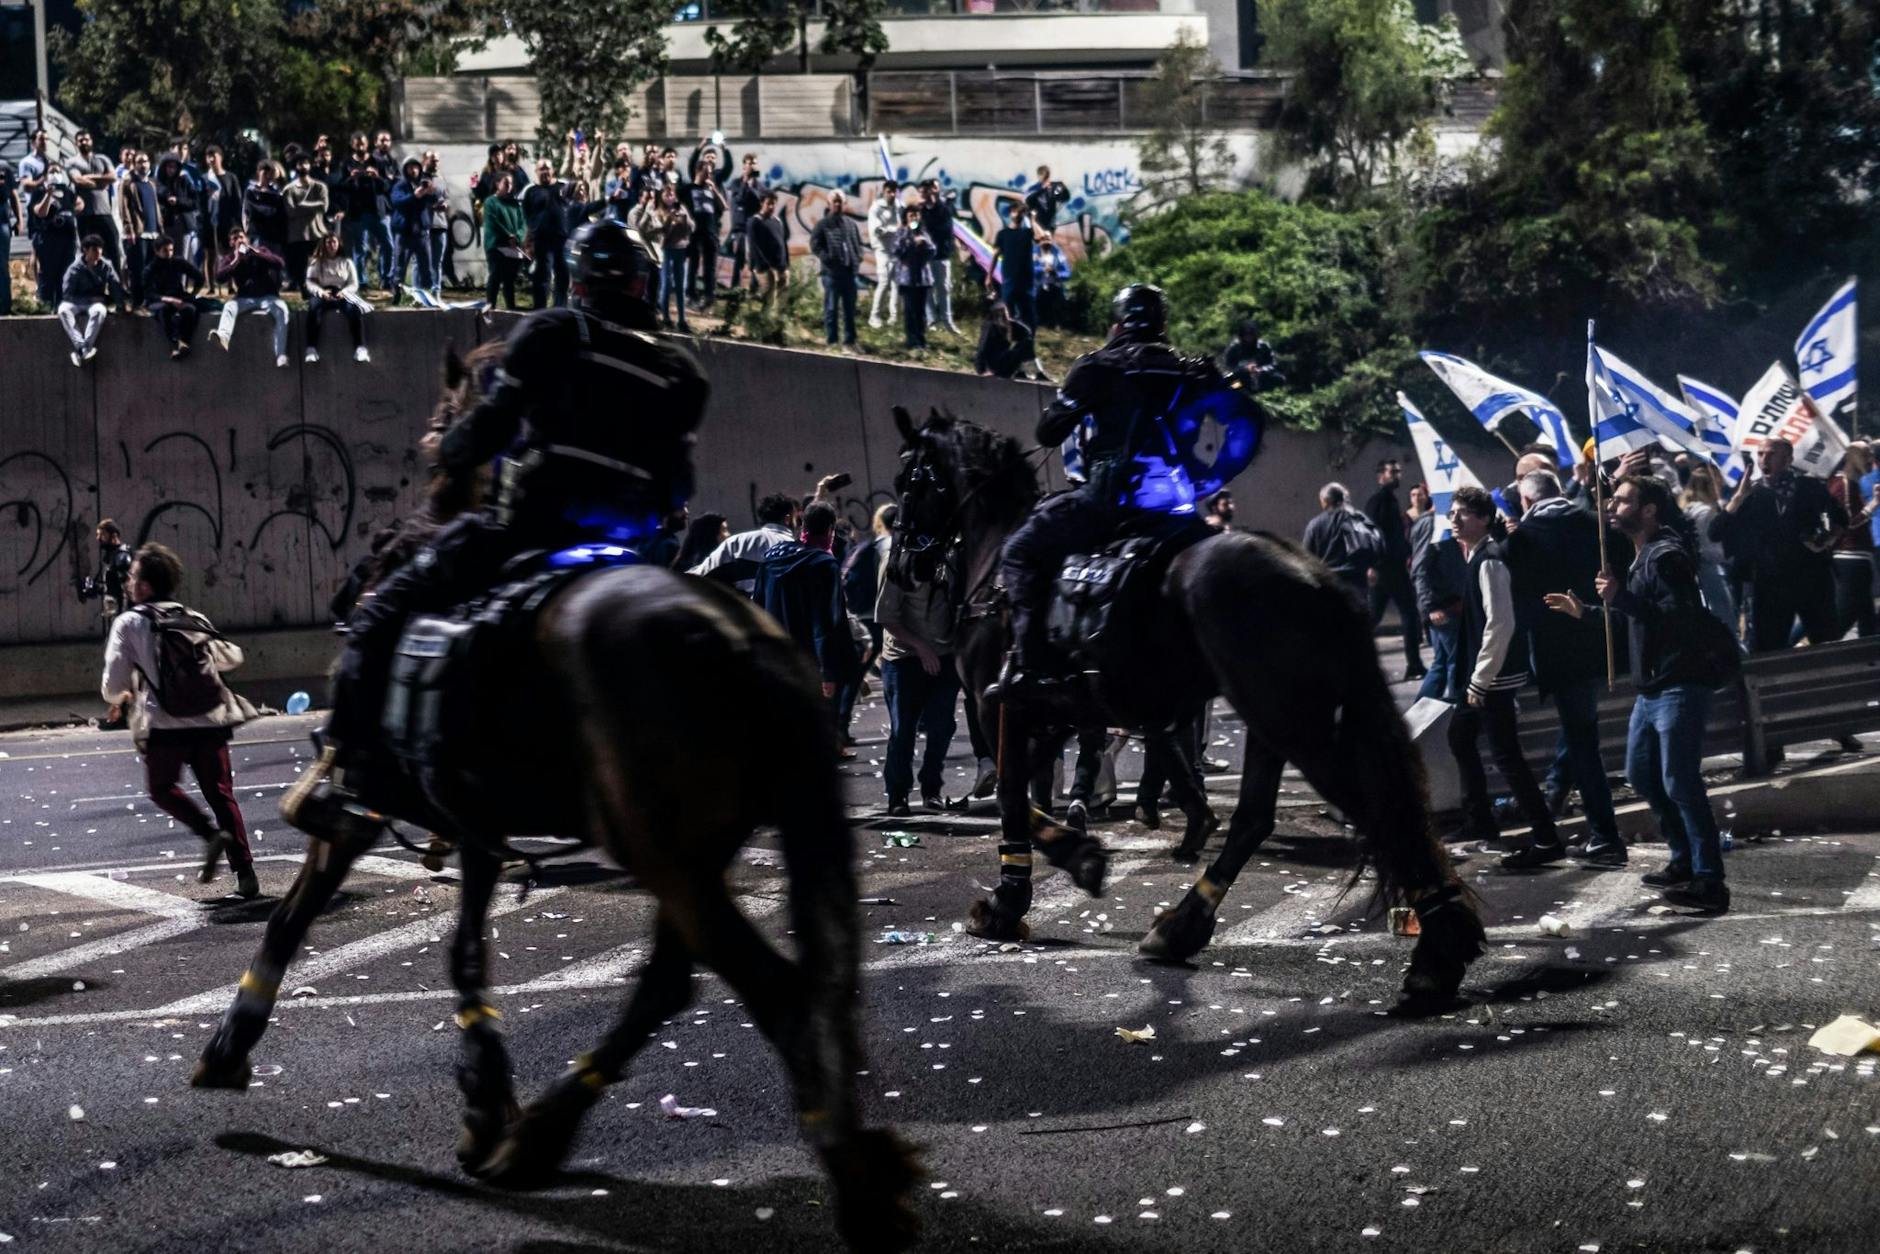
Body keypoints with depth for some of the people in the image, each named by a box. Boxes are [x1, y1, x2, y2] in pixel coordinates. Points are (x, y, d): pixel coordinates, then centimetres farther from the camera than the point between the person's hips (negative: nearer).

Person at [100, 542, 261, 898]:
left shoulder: (130, 623, 0)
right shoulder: (194, 619, 13)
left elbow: (113, 687, -2)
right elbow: (233, 656, 26)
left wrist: (119, 695, 21)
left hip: (166, 725, -4)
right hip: (211, 721, 4)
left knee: (162, 788, 19)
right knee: (221, 794, 10)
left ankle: (211, 832, -4)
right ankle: (245, 871, 1)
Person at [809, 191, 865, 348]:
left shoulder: (850, 223, 13)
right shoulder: (823, 224, -3)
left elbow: (858, 243, 19)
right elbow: (815, 245, -8)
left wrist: (858, 258, 3)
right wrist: (827, 258, -17)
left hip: (849, 271, 5)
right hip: (832, 272, -5)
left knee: (850, 308, 11)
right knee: (831, 308, -1)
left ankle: (850, 340, 18)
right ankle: (832, 341, 4)